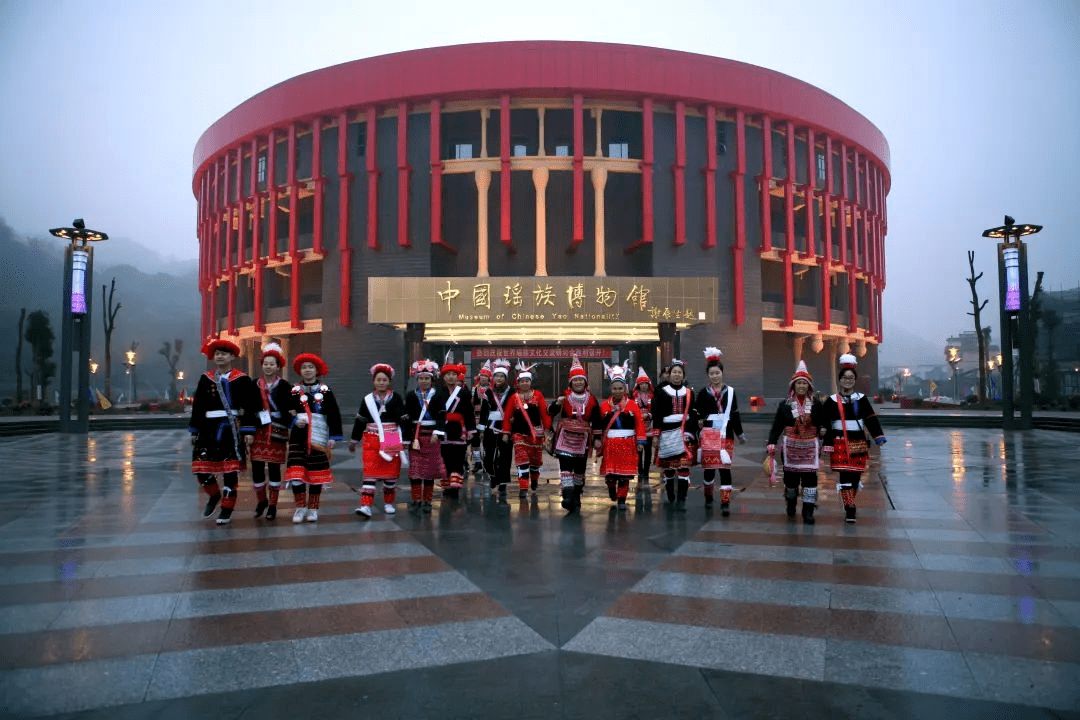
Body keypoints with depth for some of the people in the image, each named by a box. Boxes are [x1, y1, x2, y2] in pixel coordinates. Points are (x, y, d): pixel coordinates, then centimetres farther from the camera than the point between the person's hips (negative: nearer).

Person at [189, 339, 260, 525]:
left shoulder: (242, 380, -1)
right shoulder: (205, 379, 10)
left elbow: (251, 407, -3)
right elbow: (198, 406, 11)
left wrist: (249, 431, -9)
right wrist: (194, 431, 9)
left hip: (233, 430, -3)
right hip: (209, 428, 3)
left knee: (230, 470, 1)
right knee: (201, 467, -1)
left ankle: (227, 509, 13)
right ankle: (214, 495, 27)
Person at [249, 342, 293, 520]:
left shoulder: (284, 386, 1)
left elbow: (289, 412, -2)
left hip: (276, 432, -2)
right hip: (258, 432, 2)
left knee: (274, 468, 3)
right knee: (256, 467, 1)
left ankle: (273, 505, 14)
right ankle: (261, 501, 23)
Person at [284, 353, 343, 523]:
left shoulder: (325, 391, 3)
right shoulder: (294, 391, 6)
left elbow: (334, 415, 2)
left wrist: (332, 437, -3)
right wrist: (295, 421, -10)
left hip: (318, 438, -1)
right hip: (298, 437, 1)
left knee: (316, 474, 5)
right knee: (296, 473, -5)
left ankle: (313, 508, 18)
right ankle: (300, 507, 10)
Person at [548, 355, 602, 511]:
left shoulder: (592, 399, 3)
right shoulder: (564, 397, -3)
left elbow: (596, 420, 8)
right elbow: (551, 413, -10)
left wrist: (597, 438, 6)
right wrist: (557, 403, -29)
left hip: (583, 439, 3)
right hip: (565, 438, -2)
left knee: (580, 468, 12)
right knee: (565, 467, -14)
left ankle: (577, 496, 27)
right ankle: (567, 497, -18)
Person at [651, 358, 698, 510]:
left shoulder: (689, 392, 11)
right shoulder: (661, 392, 7)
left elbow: (693, 414, 8)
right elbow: (656, 414, 4)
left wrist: (690, 432, -3)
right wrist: (656, 435, -1)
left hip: (684, 431, 0)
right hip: (667, 432, 0)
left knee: (684, 466, -9)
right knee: (667, 467, 5)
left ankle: (681, 500, -6)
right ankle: (670, 498, 20)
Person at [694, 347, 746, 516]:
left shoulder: (730, 392, 6)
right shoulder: (703, 393, 5)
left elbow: (735, 415, 10)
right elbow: (698, 415, 3)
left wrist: (740, 433, 12)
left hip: (726, 436, 0)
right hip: (708, 436, 0)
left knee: (725, 468, -4)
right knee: (709, 467, 6)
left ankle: (725, 503, -1)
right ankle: (708, 497, 27)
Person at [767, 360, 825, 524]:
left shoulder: (816, 404, 4)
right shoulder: (785, 405, 2)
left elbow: (823, 424, 10)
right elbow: (776, 426, 0)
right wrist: (771, 445, -6)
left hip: (810, 447, 0)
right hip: (790, 446, 0)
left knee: (810, 478, -6)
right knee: (791, 477, 7)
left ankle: (808, 511, 0)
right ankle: (791, 504, 32)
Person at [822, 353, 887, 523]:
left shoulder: (862, 399, 8)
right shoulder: (832, 401, 2)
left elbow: (871, 419, 3)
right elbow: (826, 425, 1)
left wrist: (879, 436, -9)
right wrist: (827, 444, -5)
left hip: (859, 443, 3)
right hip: (840, 444, -2)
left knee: (855, 477, 7)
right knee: (845, 477, -9)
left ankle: (850, 505, 25)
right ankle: (850, 510, -5)